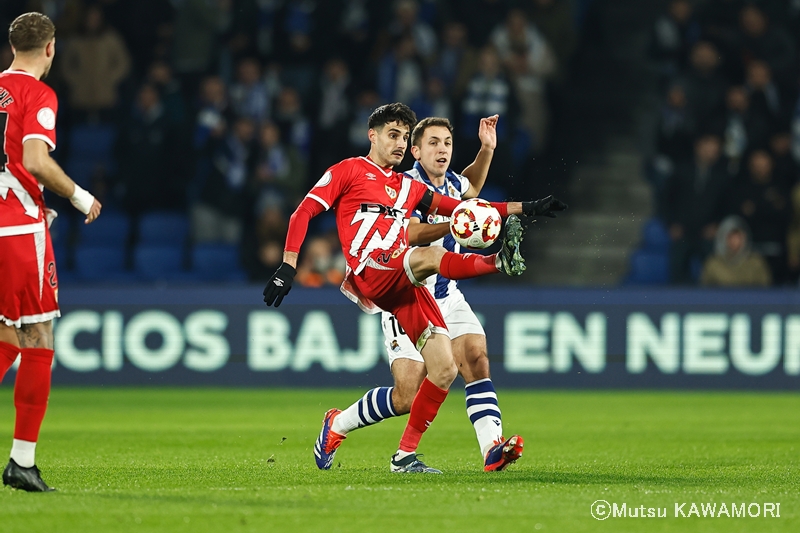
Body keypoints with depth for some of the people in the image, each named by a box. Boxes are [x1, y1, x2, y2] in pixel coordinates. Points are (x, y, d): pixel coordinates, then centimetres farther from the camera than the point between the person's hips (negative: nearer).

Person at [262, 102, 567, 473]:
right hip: (371, 273, -6)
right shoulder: (350, 171, 11)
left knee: (444, 369, -6)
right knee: (430, 256, -36)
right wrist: (288, 266, -9)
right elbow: (304, 212, 4)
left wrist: (523, 208, 15)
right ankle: (500, 261, -56)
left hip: (404, 286, 6)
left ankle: (405, 455, 1)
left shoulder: (409, 188, 28)